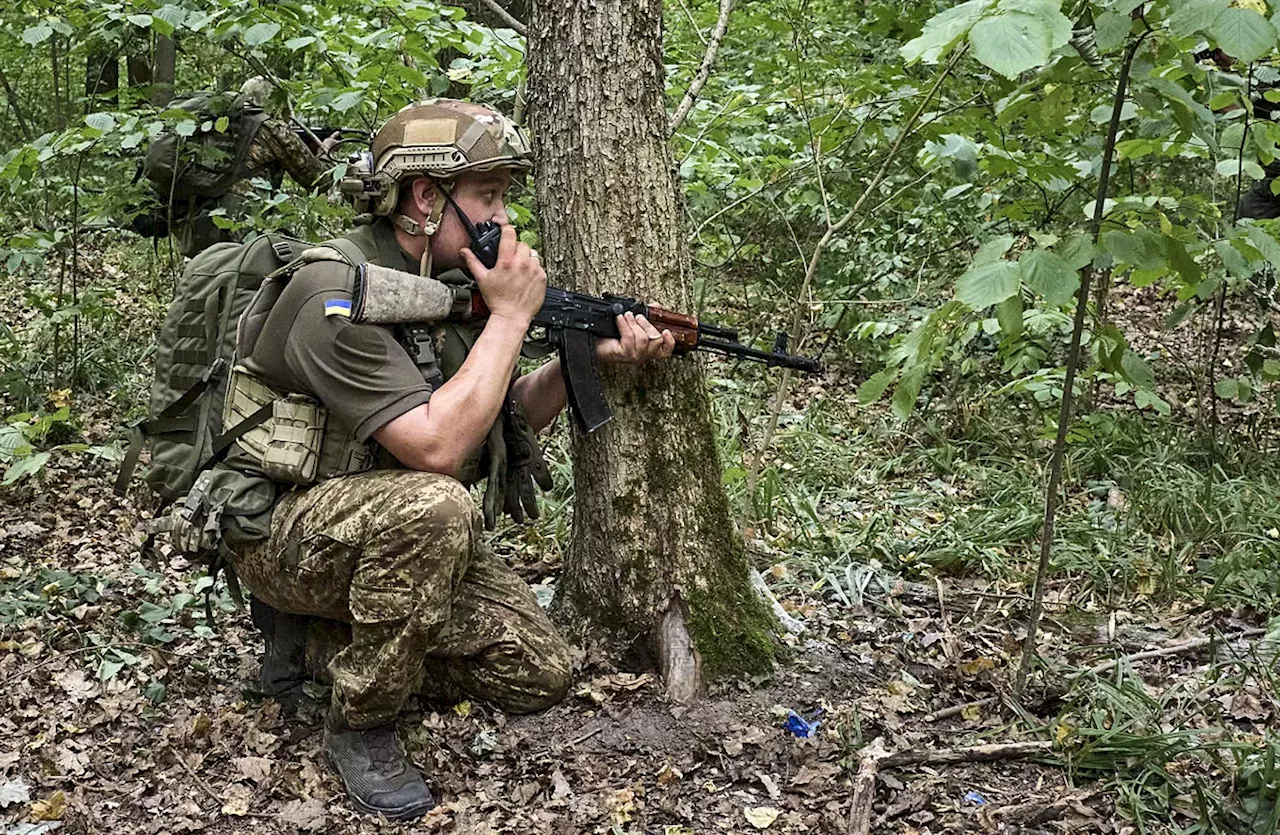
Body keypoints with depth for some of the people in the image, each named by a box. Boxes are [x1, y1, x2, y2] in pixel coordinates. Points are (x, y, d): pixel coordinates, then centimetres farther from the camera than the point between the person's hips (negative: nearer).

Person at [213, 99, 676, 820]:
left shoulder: (453, 277, 1)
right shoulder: (338, 294, -26)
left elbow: (513, 415, 10)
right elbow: (437, 448, -33)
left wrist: (589, 358, -9)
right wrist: (511, 313, -25)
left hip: (393, 532, 8)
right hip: (286, 534, -8)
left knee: (540, 676, -1)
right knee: (433, 507, -38)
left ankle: (330, 636, 12)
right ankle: (362, 725, -17)